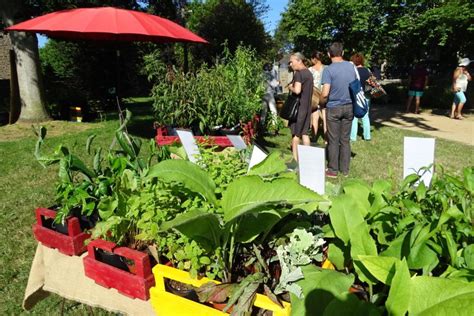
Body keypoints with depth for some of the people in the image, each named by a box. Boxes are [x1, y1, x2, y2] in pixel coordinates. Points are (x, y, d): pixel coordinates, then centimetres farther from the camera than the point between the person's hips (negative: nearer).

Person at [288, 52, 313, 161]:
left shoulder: (298, 73, -14)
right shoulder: (309, 73, 14)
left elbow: (297, 90, -26)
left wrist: (290, 87, -8)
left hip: (298, 106, -8)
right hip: (307, 106, 8)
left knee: (295, 133, -1)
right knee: (304, 133, 12)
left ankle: (295, 160, 2)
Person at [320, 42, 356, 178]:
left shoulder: (328, 70, -14)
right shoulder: (351, 66, 3)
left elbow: (325, 93, -20)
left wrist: (322, 102, -1)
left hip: (334, 108, -4)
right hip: (349, 107, 5)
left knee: (333, 140, 5)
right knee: (345, 139, 12)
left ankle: (333, 170, 12)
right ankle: (345, 169, 20)